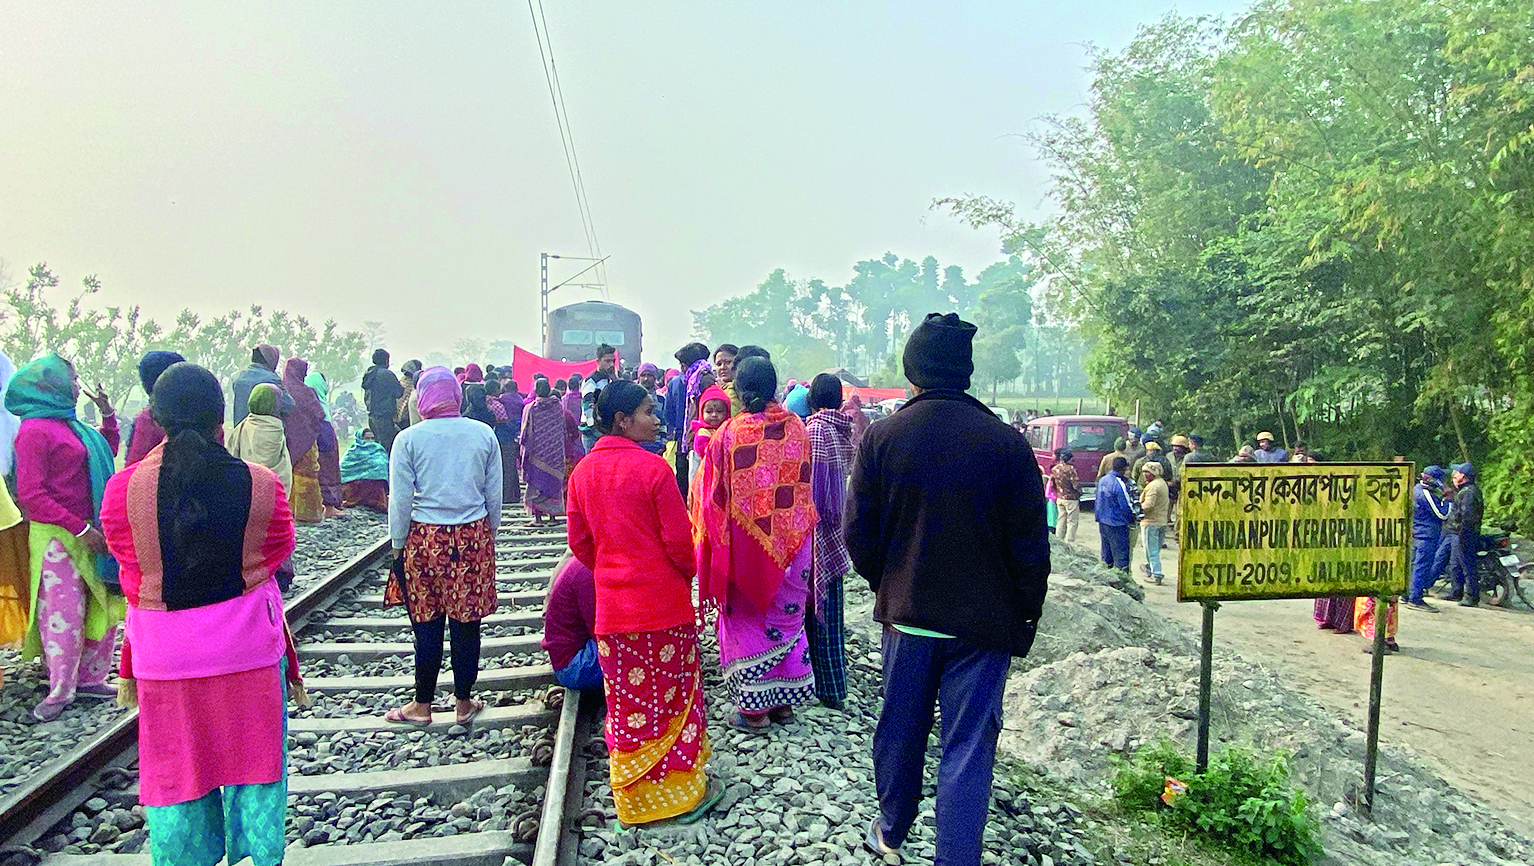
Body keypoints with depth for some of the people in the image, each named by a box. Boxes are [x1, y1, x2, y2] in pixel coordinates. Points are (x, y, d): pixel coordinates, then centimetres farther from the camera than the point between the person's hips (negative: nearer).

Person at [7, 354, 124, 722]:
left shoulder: (71, 426, 14)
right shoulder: (35, 430, -11)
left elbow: (108, 456, 30)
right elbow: (30, 494, -16)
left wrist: (108, 414, 19)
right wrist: (80, 528, -19)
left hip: (89, 533, 8)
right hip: (56, 538, -8)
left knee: (102, 607, 10)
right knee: (63, 612, -3)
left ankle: (89, 678, 22)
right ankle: (60, 690, 8)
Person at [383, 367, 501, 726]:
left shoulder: (409, 439, -5)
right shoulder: (483, 434, 1)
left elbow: (400, 501, -4)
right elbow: (494, 496, 5)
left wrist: (398, 547, 6)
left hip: (424, 540, -1)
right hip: (473, 539, 2)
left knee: (427, 626, 8)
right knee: (467, 625, 9)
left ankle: (422, 705, 20)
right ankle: (464, 703, 21)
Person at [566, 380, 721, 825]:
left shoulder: (583, 471, 1)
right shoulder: (653, 468, -16)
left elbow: (579, 542, 7)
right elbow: (679, 540, -14)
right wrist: (687, 575, 6)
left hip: (612, 605, 5)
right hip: (664, 602, -5)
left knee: (626, 701, 14)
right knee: (674, 694, 11)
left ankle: (634, 796, 27)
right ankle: (685, 790, 24)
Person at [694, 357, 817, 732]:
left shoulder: (728, 434, -14)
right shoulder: (797, 428, -4)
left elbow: (710, 497, -6)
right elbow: (806, 487, 8)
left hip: (745, 544, -3)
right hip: (791, 543, 3)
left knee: (748, 618, 9)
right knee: (787, 613, 16)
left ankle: (754, 707, 16)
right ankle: (784, 700, 26)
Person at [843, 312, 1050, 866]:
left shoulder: (881, 437, -8)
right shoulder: (1008, 444, -11)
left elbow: (859, 533, -3)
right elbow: (1031, 549, -6)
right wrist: (1025, 619, 7)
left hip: (907, 615, 2)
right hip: (984, 623, -2)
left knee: (899, 732, 19)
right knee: (968, 748, 6)